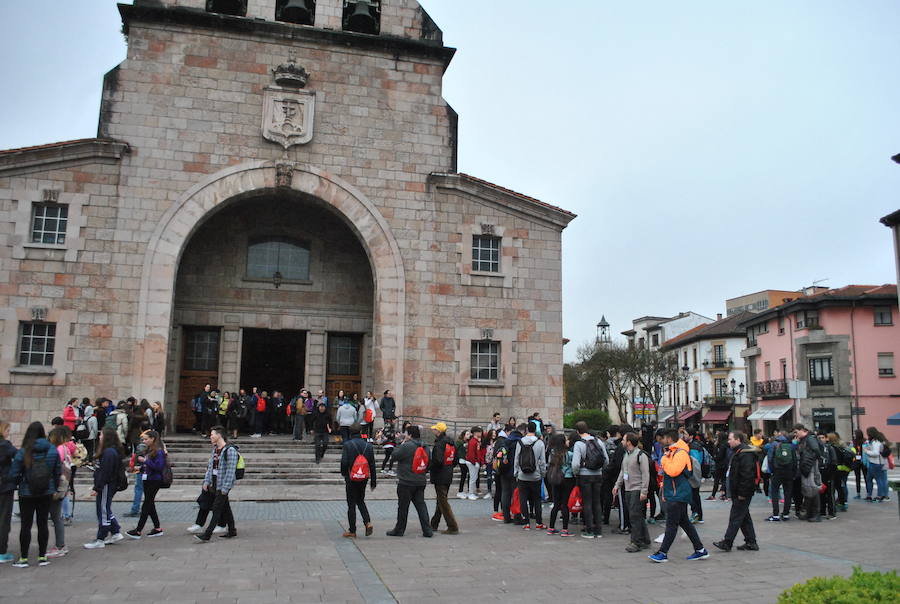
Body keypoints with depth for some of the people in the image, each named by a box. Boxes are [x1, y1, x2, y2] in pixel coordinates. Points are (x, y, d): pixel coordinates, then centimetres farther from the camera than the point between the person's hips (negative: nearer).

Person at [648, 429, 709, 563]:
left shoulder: (681, 453, -17)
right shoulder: (672, 452, 15)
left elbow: (673, 471, -30)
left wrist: (665, 459, -15)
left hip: (678, 495, -10)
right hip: (675, 495, 10)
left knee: (671, 524, -4)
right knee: (684, 523, 14)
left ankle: (663, 553, 0)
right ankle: (700, 550, 19)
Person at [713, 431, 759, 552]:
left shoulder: (745, 453, -19)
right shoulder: (738, 452, 16)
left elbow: (747, 474, -25)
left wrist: (742, 493, -23)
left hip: (742, 492, -11)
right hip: (738, 492, 11)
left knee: (735, 517, -5)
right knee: (744, 517, 15)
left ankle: (726, 543, -2)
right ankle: (751, 543, 21)